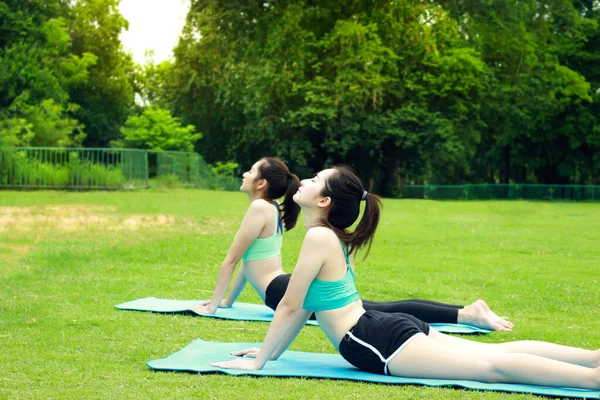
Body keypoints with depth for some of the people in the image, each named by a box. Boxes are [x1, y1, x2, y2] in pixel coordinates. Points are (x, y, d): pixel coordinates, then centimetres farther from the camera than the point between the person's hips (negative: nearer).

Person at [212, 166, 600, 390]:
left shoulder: (318, 237, -12)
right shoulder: (333, 236, 17)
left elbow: (290, 306, -12)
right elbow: (306, 307, 23)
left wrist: (258, 362, -4)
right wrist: (273, 352, 26)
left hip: (384, 343, -9)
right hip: (389, 330, 9)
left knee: (492, 365, -15)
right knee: (496, 352, 7)